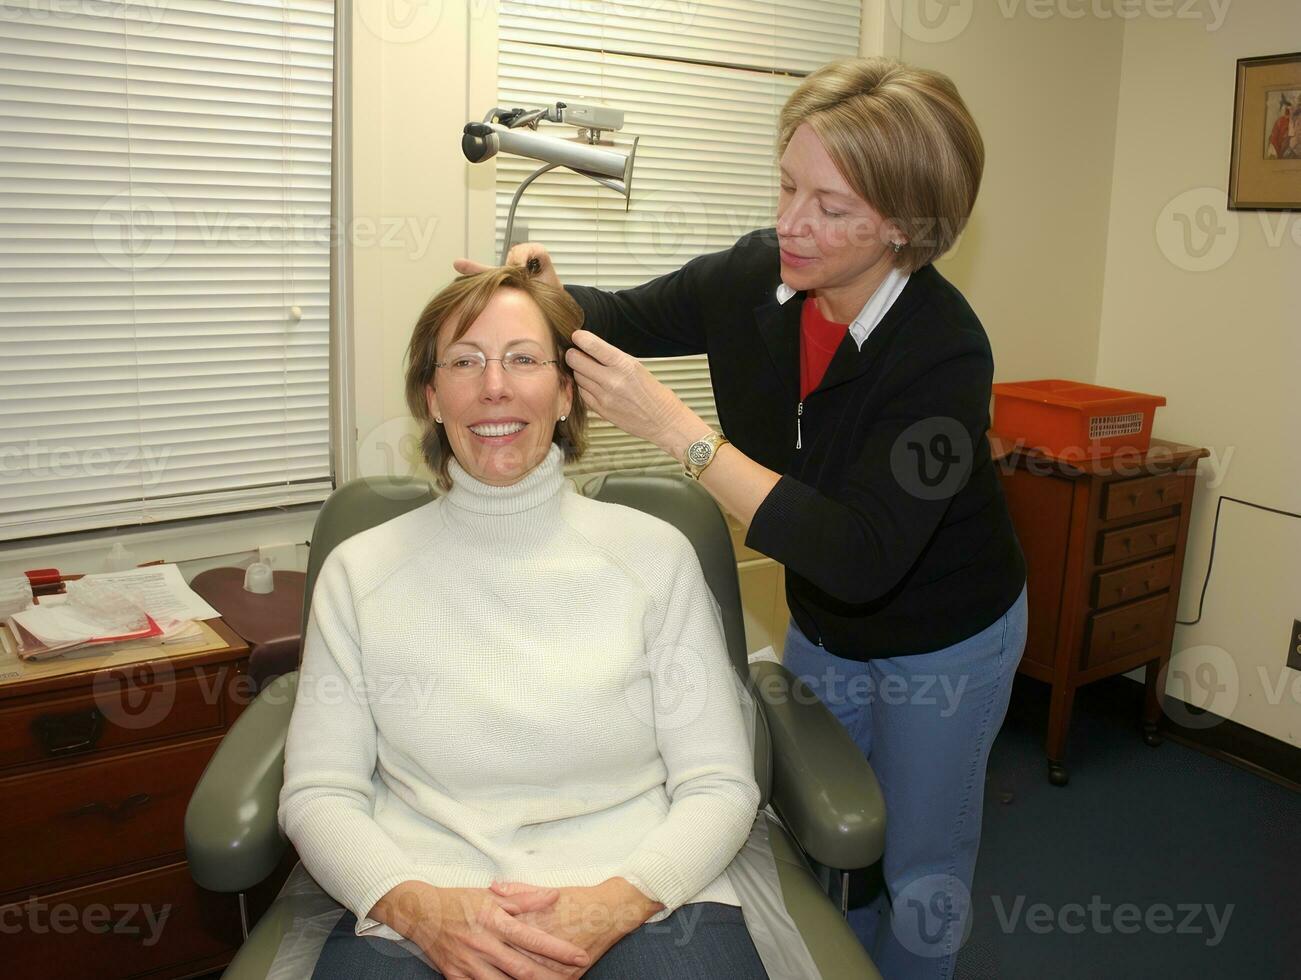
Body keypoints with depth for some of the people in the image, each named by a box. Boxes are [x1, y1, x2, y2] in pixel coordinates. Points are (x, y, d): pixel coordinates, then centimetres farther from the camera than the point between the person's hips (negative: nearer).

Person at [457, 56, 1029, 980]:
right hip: (823, 626, 5)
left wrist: (676, 427, -42)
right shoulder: (755, 275, -17)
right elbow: (624, 317, 1)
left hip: (946, 642, -5)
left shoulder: (944, 351, -32)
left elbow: (860, 559, -40)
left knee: (922, 881, 14)